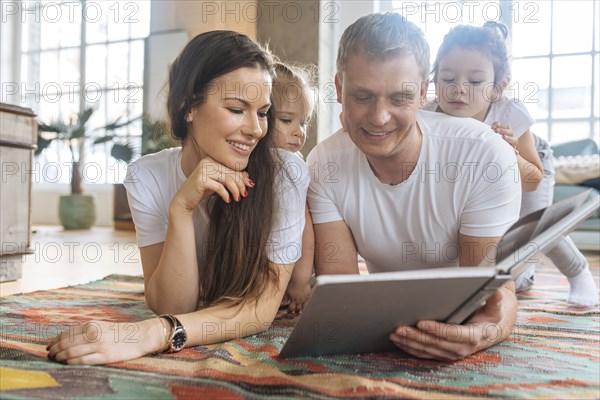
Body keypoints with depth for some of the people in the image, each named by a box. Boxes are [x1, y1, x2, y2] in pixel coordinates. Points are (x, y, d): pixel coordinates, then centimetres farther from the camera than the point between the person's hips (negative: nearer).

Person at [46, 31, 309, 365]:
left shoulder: (286, 174, -23)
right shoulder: (147, 177, -16)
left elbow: (263, 306, -27)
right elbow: (171, 306, -20)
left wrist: (156, 333, -43)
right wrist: (181, 208, -35)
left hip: (265, 341, -1)